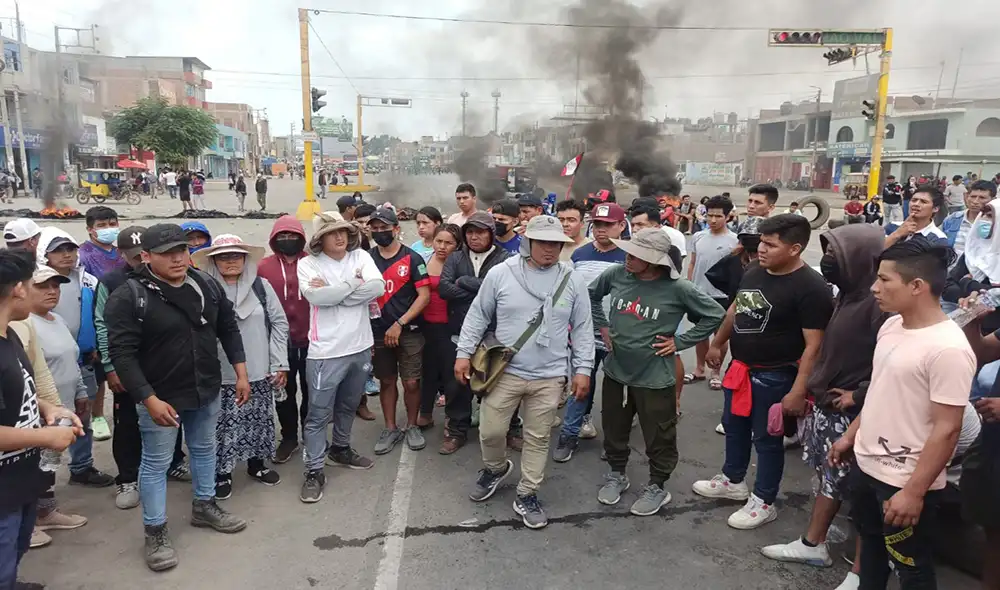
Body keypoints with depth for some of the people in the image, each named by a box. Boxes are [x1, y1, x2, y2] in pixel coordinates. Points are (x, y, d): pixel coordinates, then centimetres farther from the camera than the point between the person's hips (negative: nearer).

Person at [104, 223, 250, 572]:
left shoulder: (207, 285, -1)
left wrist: (241, 373, 4)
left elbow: (228, 329, 8)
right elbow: (122, 353, -20)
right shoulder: (129, 296, -17)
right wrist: (149, 399, -24)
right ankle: (156, 532, 23)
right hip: (160, 397, -5)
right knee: (156, 463, 8)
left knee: (204, 449, 20)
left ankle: (204, 507, 40)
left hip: (206, 390, 6)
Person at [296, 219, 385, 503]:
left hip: (360, 347, 5)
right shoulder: (308, 264, -7)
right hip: (326, 351, -4)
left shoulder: (361, 256, 3)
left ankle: (340, 449, 43)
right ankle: (314, 471, 15)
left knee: (348, 406, 22)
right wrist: (355, 281, -13)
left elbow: (378, 287, -13)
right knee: (318, 415, 2)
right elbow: (317, 296, -24)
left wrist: (333, 292, -17)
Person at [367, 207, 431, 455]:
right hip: (378, 332, 3)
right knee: (386, 381, 11)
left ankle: (412, 427, 21)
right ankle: (390, 429, 25)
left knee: (411, 382, 1)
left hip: (408, 331, -3)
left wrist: (399, 324, -15)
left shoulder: (412, 259, -5)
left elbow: (424, 296, -9)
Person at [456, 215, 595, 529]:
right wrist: (464, 352, -1)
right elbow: (478, 316, 2)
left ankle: (526, 496, 28)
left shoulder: (573, 280, -2)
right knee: (490, 431, 6)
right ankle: (495, 468, 39)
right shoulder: (500, 273, -6)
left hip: (549, 377, 1)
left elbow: (583, 328, 3)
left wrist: (583, 369, 0)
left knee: (537, 439, 10)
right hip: (504, 371, 0)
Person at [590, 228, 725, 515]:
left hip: (654, 378, -3)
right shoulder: (616, 274, -8)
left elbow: (715, 315, -8)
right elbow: (591, 294, 12)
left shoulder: (677, 288, -18)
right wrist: (603, 326, 5)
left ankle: (657, 487, 33)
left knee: (658, 437, 11)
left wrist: (679, 342, -9)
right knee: (614, 430, 19)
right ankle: (617, 474, 42)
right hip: (615, 371, 4)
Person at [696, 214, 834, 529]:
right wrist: (717, 344, 22)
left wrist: (798, 391, -25)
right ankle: (732, 481, 43)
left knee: (766, 438, 8)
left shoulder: (811, 288, -22)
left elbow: (814, 346, -22)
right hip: (740, 367, 8)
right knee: (733, 426, 22)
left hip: (774, 376, -7)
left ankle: (764, 502, 26)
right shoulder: (753, 270, 1)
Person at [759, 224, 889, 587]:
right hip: (826, 405, 9)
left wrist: (858, 395, -21)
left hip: (854, 414, -9)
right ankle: (812, 544, 34)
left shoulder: (879, 302, -21)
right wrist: (815, 388, 14)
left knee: (858, 489, 5)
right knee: (828, 478, 19)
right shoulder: (847, 295, 7)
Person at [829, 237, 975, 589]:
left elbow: (947, 429, -23)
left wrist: (914, 492, -22)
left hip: (904, 480, -8)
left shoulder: (948, 348, -24)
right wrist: (850, 437, 17)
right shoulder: (891, 326, 2)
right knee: (870, 543, 26)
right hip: (867, 465, 8)